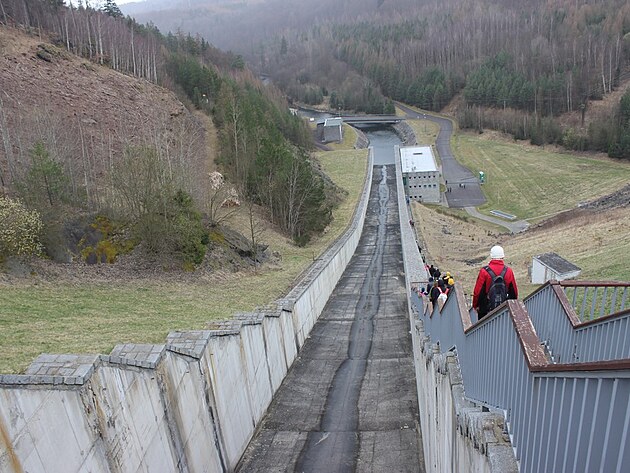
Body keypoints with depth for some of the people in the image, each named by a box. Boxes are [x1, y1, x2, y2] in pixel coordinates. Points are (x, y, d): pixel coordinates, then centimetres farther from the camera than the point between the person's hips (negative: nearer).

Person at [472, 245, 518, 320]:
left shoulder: (484, 271, -11)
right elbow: (514, 292, 7)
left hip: (486, 309, -3)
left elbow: (478, 291, -8)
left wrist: (475, 305, 5)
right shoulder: (508, 271, -1)